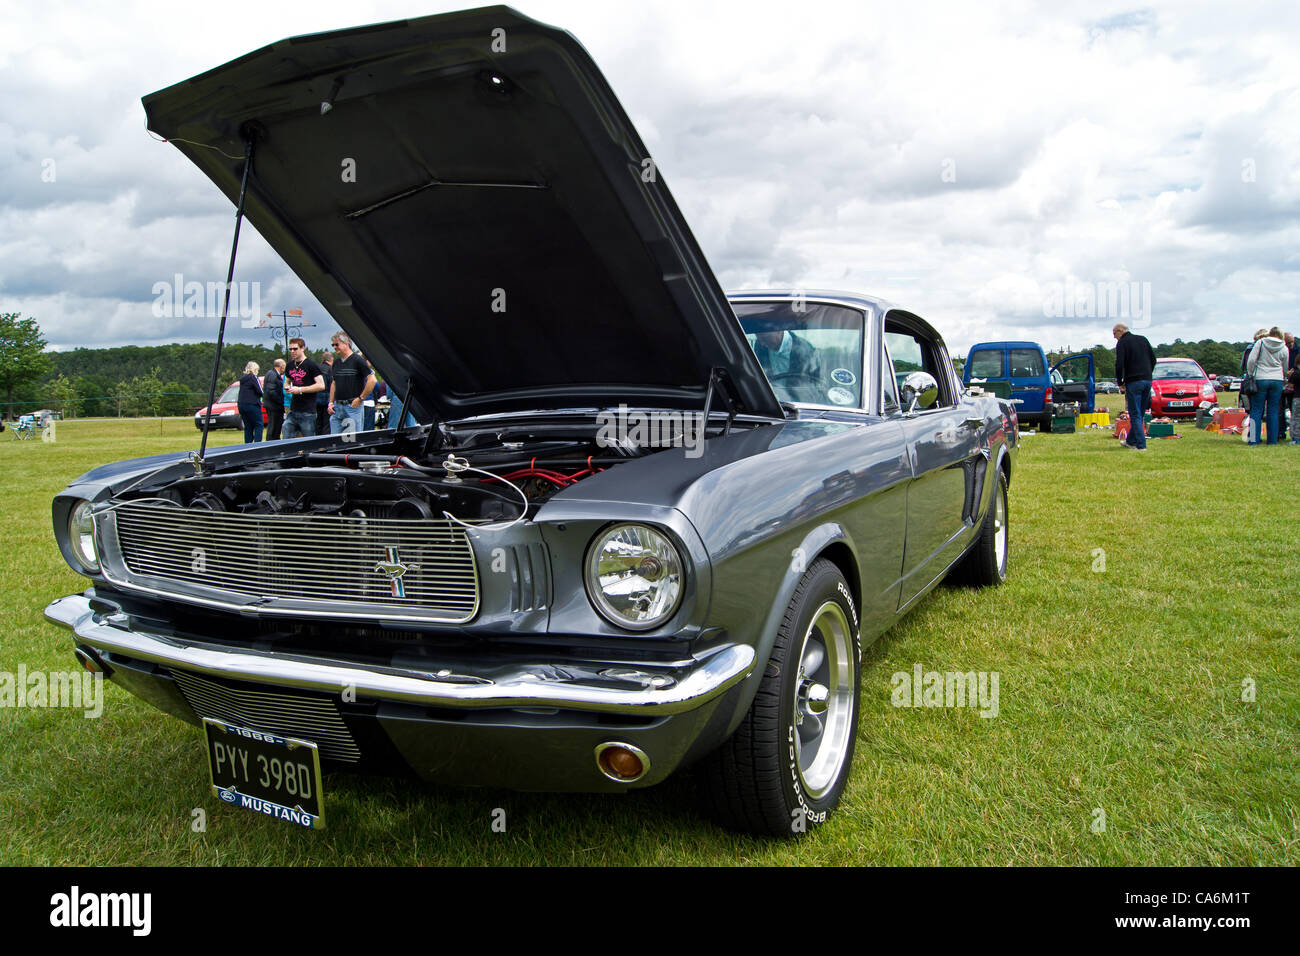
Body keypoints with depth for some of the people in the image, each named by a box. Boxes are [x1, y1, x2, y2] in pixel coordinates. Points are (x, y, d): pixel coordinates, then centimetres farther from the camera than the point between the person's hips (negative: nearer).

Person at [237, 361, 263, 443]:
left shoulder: (242, 379, 16)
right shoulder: (253, 377, -7)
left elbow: (240, 393, 18)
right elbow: (260, 391, -11)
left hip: (241, 405, 7)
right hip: (252, 405, -7)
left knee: (248, 427, 11)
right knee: (258, 425, -2)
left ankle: (247, 444, 10)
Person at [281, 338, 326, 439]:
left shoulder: (311, 365, -7)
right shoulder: (289, 366, 14)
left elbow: (321, 386, -14)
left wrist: (300, 389, -15)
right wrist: (287, 388, 4)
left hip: (307, 412, -6)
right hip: (293, 411, 6)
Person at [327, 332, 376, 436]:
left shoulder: (357, 360, -7)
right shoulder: (336, 363, 15)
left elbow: (372, 380, -14)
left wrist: (360, 399, -13)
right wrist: (331, 403, 14)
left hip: (353, 406, -7)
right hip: (337, 407, 7)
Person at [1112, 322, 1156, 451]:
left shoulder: (1122, 343, -5)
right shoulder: (1143, 339, 15)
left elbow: (1119, 365, -13)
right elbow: (1153, 360, 15)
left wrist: (1120, 383, -2)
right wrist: (1147, 375, 19)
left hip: (1133, 382, -7)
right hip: (1147, 381, 7)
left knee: (1135, 415, -4)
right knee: (1140, 414, 15)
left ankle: (1141, 445, -10)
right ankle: (1131, 441, 25)